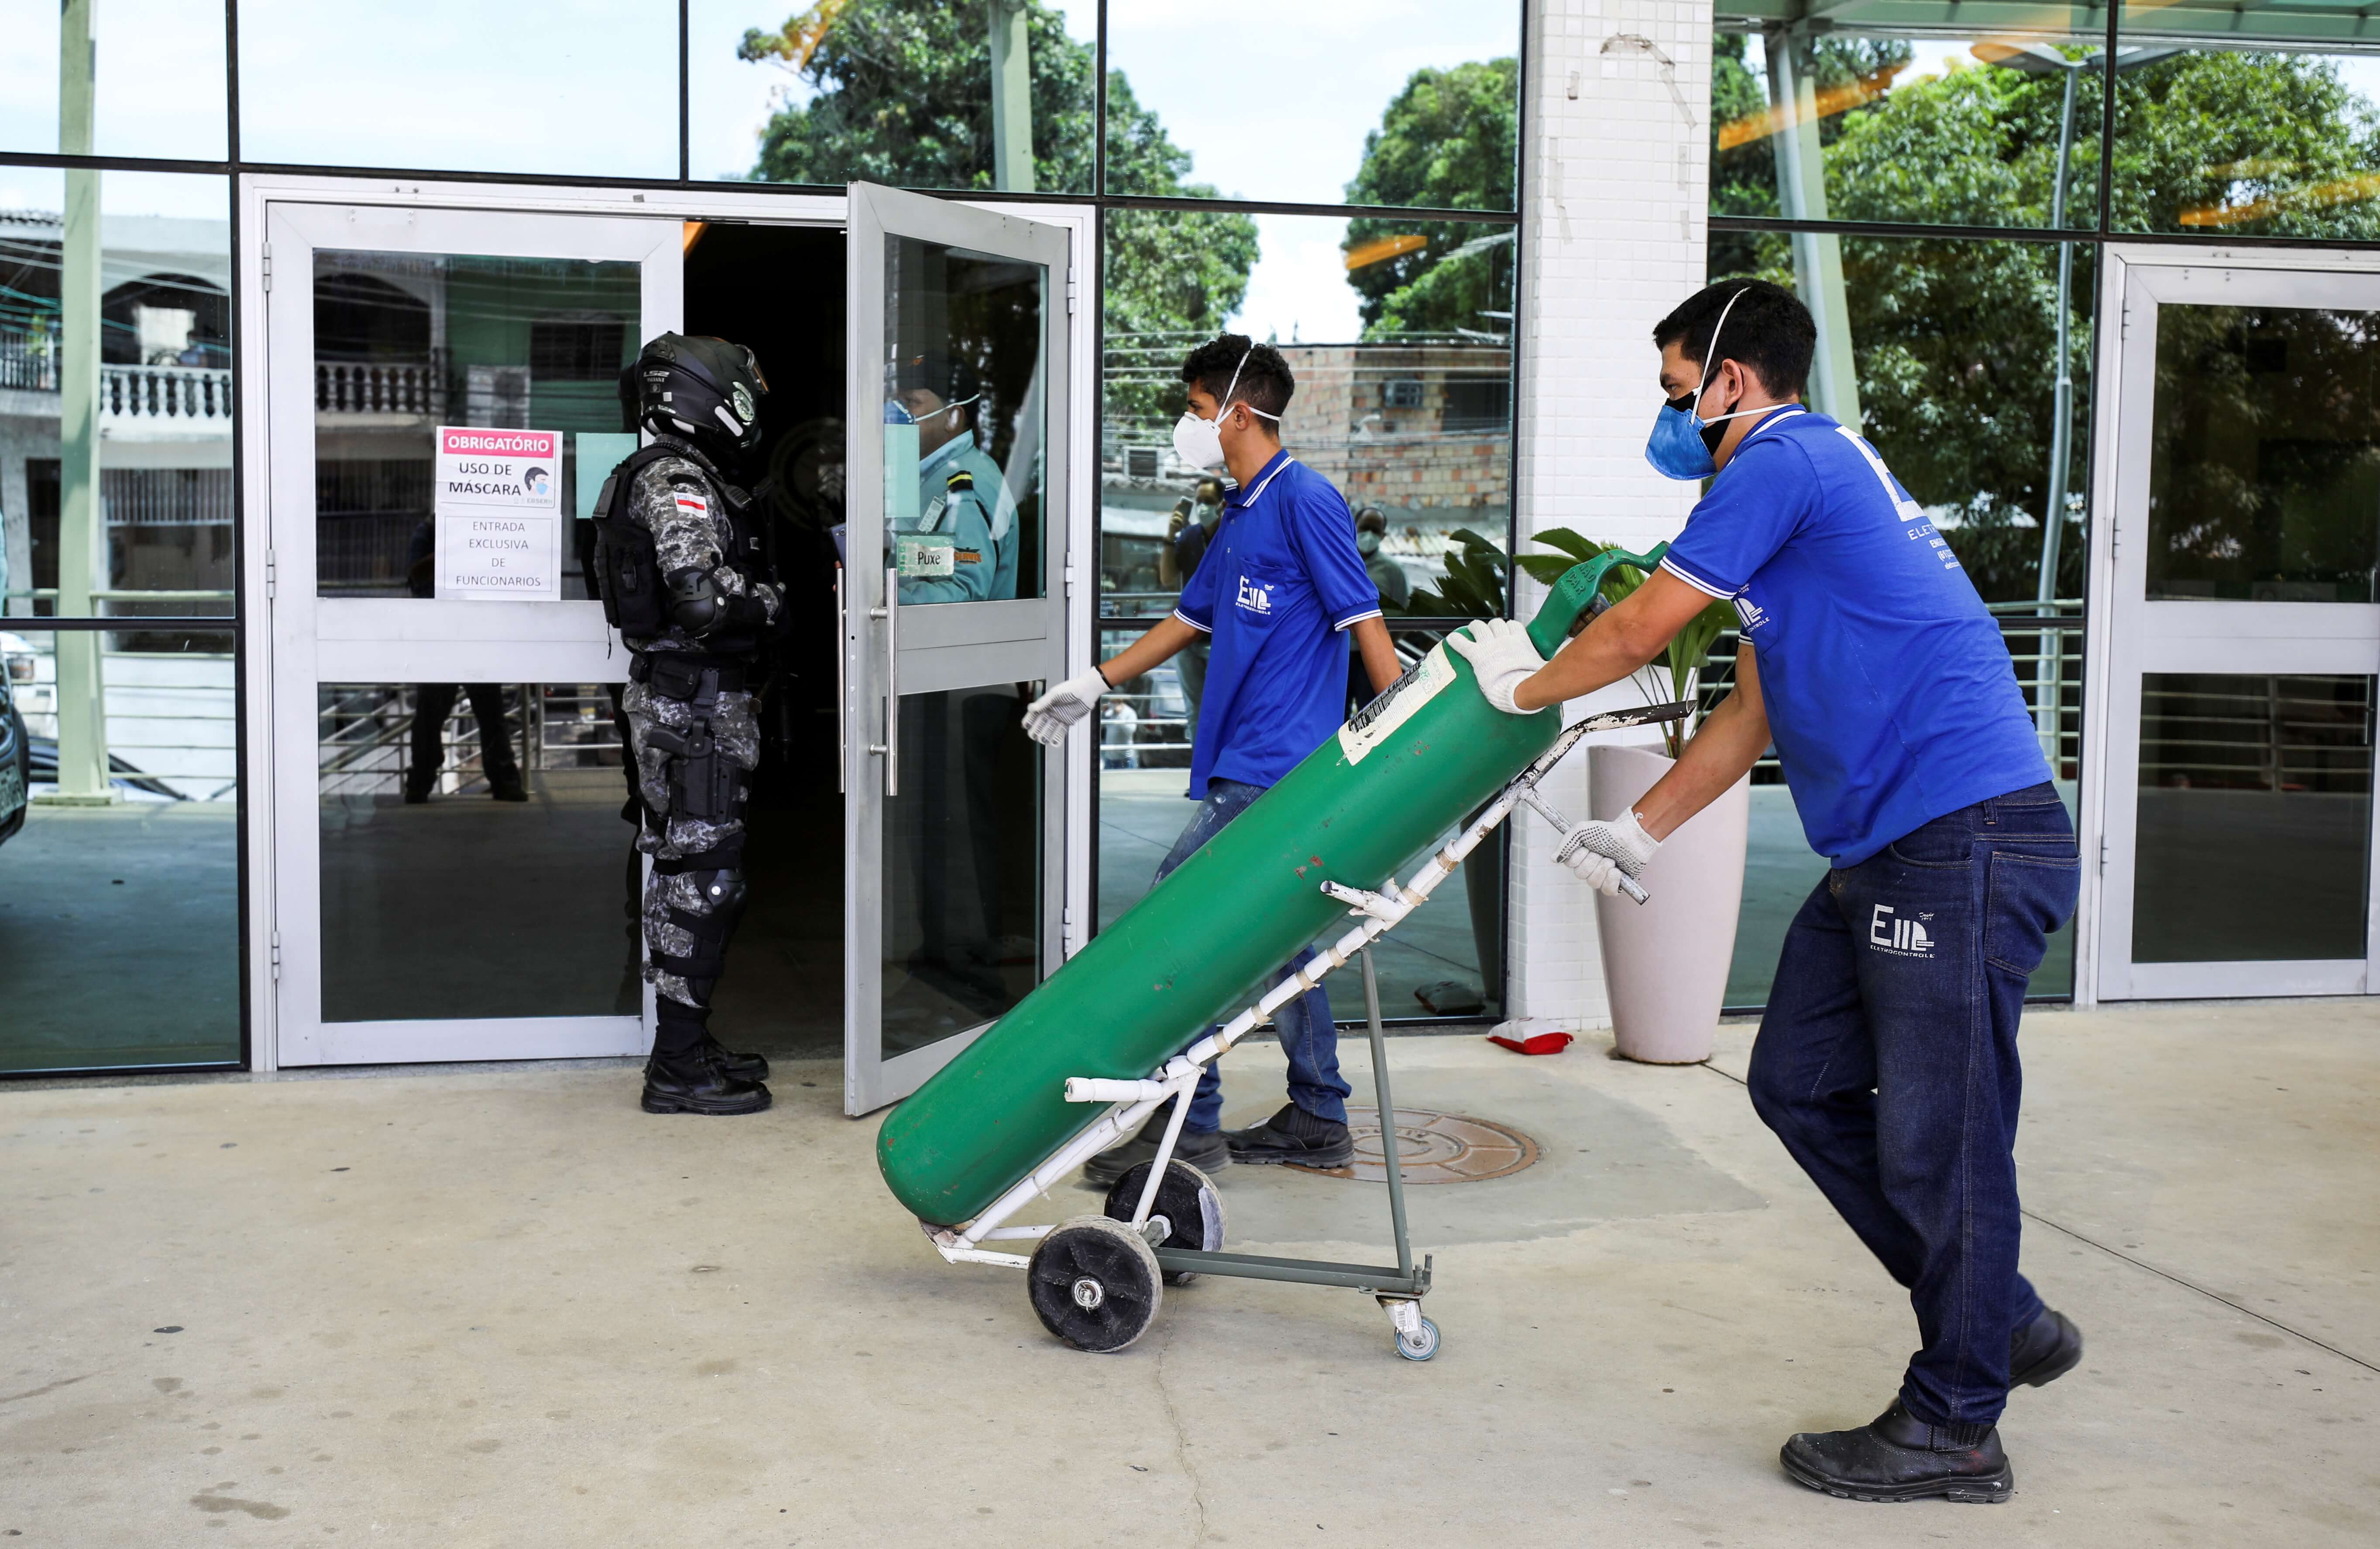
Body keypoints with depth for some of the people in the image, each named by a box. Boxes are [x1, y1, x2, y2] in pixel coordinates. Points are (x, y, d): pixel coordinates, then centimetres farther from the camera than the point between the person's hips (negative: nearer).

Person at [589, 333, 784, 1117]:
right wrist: (773, 602, -11)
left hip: (684, 697, 11)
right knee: (700, 873, -7)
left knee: (692, 875, 15)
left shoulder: (686, 475, 18)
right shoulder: (678, 479, -15)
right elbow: (703, 596, -27)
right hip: (695, 703, -11)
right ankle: (677, 1067, -2)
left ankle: (688, 1045, 23)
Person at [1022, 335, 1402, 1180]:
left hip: (1272, 769, -10)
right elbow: (1192, 618, 29)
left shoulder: (1305, 499, -10)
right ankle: (1317, 1121, 19)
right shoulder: (1239, 513, 19)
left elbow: (1365, 623, -14)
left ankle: (1189, 1125, -4)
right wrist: (1094, 684, 30)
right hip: (1251, 765, 10)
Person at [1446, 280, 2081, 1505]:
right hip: (1888, 851, 10)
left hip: (1965, 842, -10)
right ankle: (2000, 1321, 24)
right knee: (1801, 1085, 13)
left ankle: (1953, 1427, 11)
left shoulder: (1785, 462, -10)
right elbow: (1751, 714, 25)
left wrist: (1524, 688, 12)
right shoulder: (1808, 485, 23)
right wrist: (1637, 834, 24)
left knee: (1935, 1134, -2)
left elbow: (1636, 633, -6)